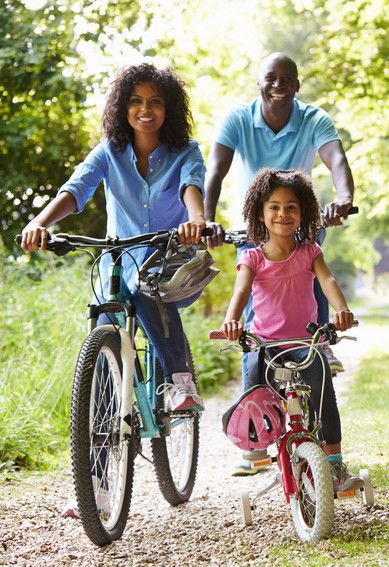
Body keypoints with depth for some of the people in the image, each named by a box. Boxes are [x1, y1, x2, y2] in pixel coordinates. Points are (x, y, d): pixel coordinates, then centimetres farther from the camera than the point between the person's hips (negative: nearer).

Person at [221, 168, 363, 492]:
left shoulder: (309, 251, 5)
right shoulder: (253, 257, 3)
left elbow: (327, 280, -13)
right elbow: (241, 290, -15)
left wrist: (341, 309, -37)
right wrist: (231, 320, -38)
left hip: (305, 339, 0)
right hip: (265, 339, 0)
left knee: (320, 379, -28)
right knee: (254, 372, -30)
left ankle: (334, 463, -23)